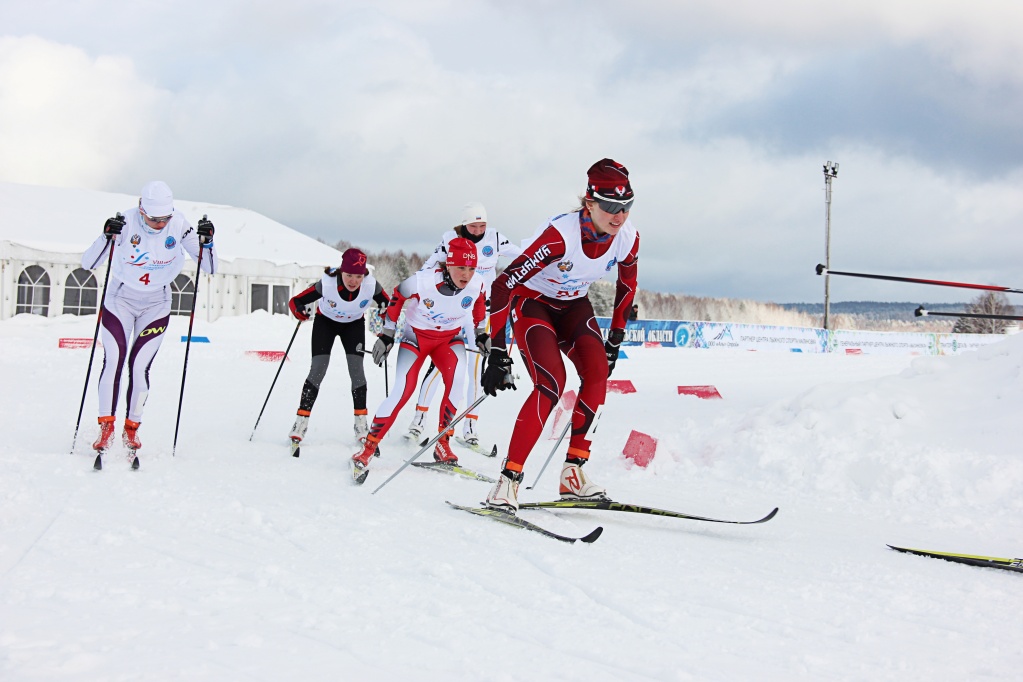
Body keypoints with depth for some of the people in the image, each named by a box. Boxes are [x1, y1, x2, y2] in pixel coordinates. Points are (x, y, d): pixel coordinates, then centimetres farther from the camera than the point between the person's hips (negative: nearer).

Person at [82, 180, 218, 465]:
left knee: (140, 366, -7)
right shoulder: (126, 222, -20)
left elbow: (210, 269, -11)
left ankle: (132, 429, 6)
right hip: (120, 300, -1)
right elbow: (87, 263, -23)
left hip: (156, 305, 1)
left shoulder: (178, 225, -15)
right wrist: (107, 237, -38)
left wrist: (206, 241, -29)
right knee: (113, 362, -12)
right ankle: (106, 427, -4)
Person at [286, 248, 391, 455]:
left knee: (356, 369, -9)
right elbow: (295, 301, -30)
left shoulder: (371, 285, -30)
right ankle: (300, 424, -3)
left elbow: (388, 304, -12)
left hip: (354, 324, 1)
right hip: (325, 322, -1)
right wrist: (299, 311, -50)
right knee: (318, 370, -10)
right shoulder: (327, 283, -36)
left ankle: (361, 425, 3)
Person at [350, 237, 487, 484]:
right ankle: (367, 450, -6)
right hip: (416, 336, -2)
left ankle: (442, 443, -13)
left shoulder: (476, 284, -22)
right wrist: (386, 334, -6)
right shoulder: (423, 281, -31)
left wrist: (481, 333, 8)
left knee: (456, 378, -27)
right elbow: (396, 297, -10)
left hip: (450, 338, 2)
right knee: (403, 389, -17)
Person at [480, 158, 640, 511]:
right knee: (552, 383, -25)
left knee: (598, 372, -18)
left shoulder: (628, 238, -17)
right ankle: (509, 478, -20)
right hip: (532, 301, -5)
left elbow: (627, 285, 5)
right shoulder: (560, 234, -35)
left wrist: (615, 340, 8)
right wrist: (498, 355, -37)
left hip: (573, 305, 6)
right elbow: (503, 285, -35)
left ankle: (573, 471, -11)